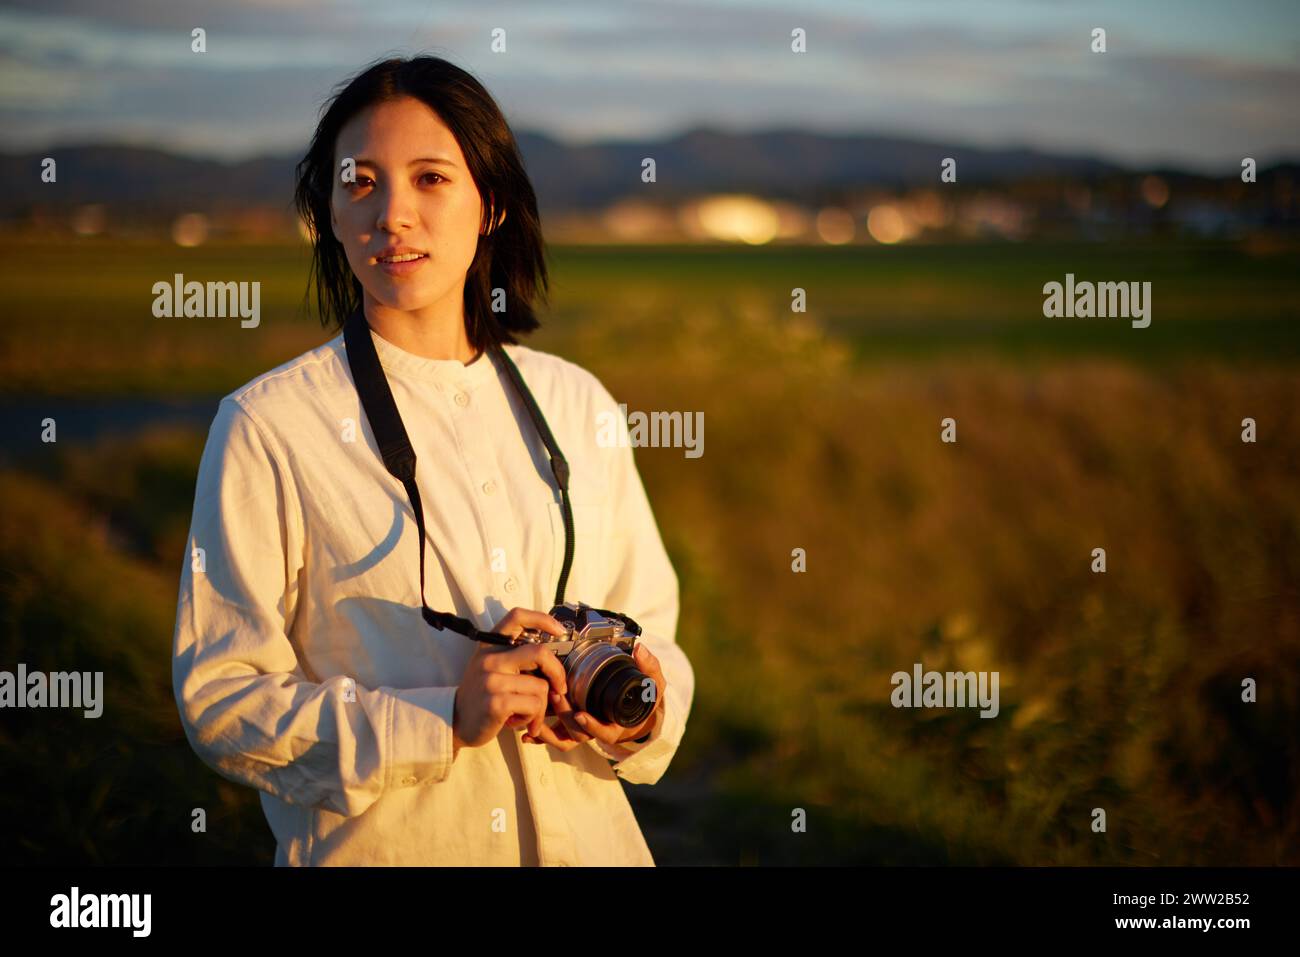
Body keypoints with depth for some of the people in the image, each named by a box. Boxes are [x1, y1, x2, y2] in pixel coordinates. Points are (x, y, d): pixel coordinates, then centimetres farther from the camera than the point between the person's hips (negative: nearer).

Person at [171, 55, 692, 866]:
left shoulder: (576, 404, 3)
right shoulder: (268, 426, -10)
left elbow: (649, 626, 9)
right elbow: (221, 699, -11)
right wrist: (440, 723, -21)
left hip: (583, 837, 4)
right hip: (378, 847, -3)